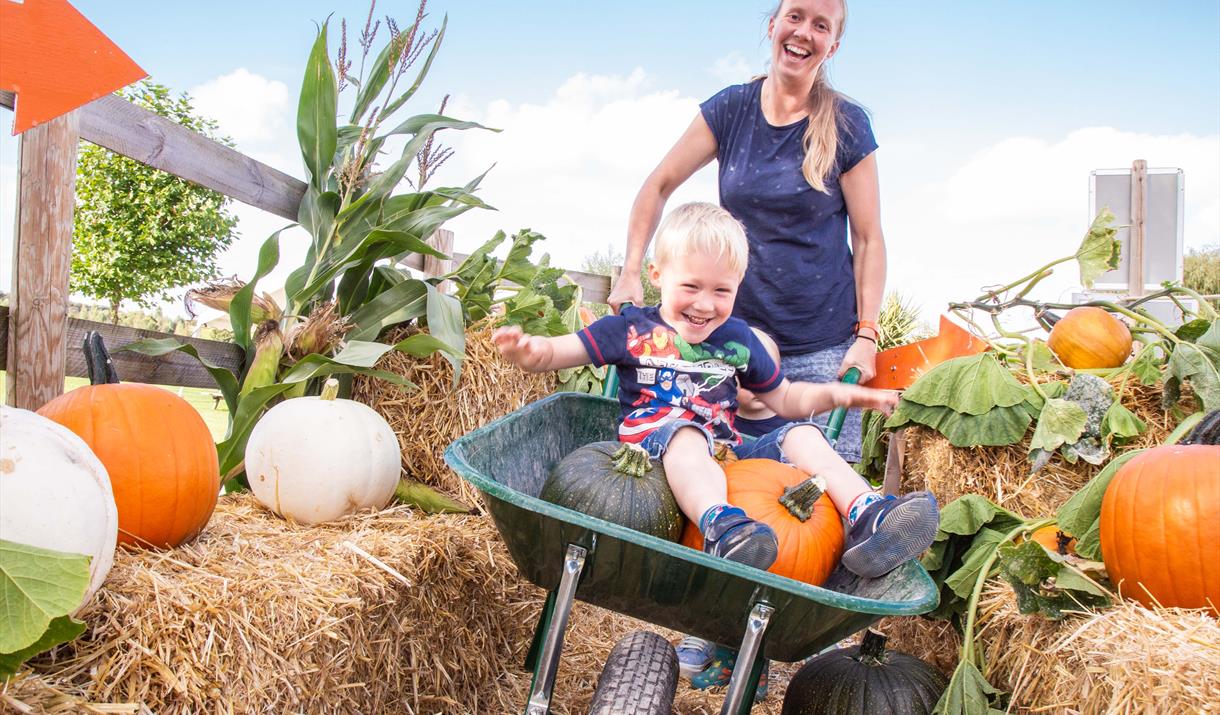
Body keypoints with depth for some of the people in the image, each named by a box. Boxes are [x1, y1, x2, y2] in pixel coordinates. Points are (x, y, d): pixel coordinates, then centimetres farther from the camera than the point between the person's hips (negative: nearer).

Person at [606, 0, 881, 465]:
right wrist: (631, 273, 0)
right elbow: (659, 186, 9)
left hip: (823, 346, -2)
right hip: (738, 330, 2)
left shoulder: (846, 126, -2)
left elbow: (869, 239, -1)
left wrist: (867, 335, -9)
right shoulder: (731, 109, 4)